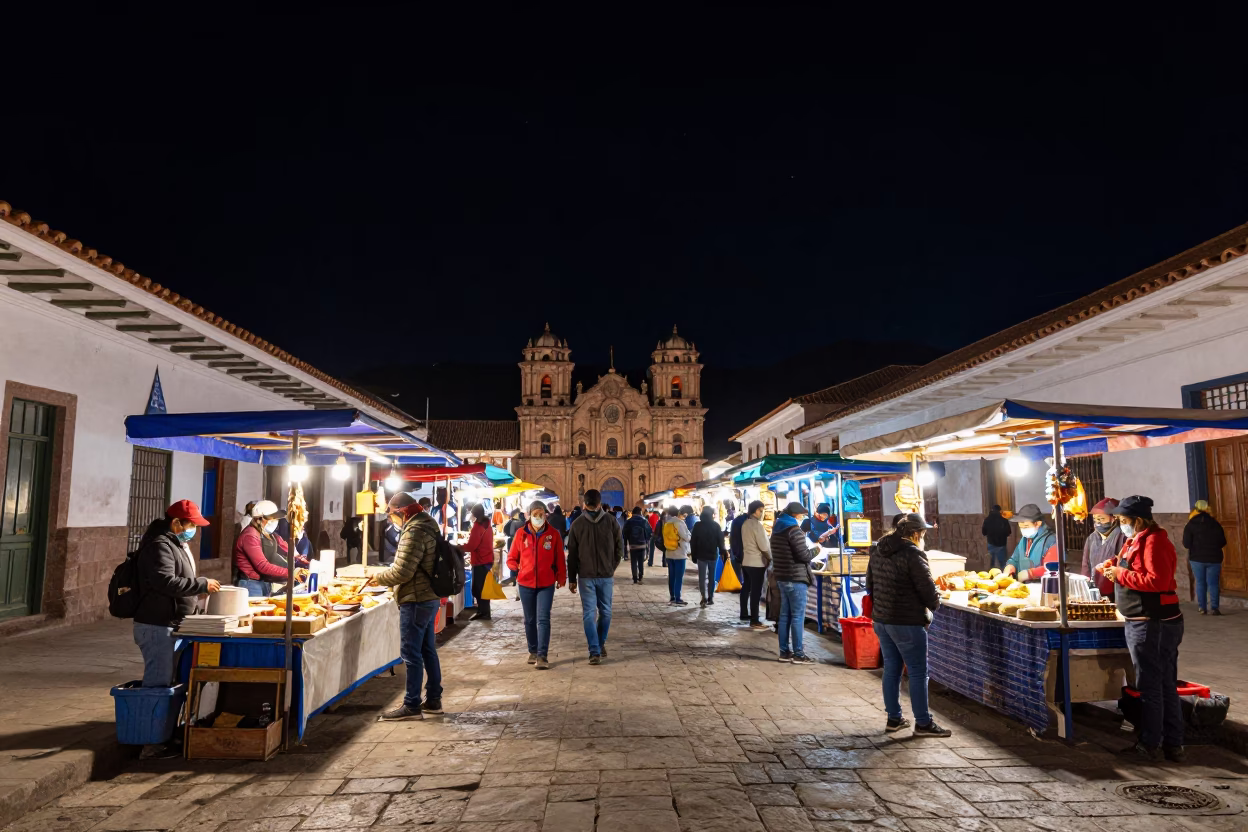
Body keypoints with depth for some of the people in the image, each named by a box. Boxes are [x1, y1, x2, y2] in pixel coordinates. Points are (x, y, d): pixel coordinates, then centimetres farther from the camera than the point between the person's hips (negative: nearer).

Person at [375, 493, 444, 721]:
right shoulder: (428, 525, 13)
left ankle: (411, 705, 3)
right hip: (430, 597, 10)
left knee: (411, 653, -3)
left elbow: (402, 572, -21)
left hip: (416, 600, -10)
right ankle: (433, 700, 23)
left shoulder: (414, 532, -19)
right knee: (427, 650, 15)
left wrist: (380, 577, -5)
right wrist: (387, 573, 15)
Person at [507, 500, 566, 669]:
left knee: (543, 619, -10)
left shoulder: (553, 534, -4)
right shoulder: (521, 533, -1)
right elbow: (511, 558, 9)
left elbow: (559, 558, 2)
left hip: (546, 584, -2)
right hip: (525, 583, 2)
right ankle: (533, 651, 29)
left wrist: (561, 577, 0)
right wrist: (517, 569, -6)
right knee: (530, 620, 13)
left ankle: (542, 656, -8)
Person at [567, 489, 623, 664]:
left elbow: (572, 554, 1)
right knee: (605, 612, 16)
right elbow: (619, 548, 1)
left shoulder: (577, 524, -2)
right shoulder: (611, 521, -2)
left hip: (586, 576, 0)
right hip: (606, 575, 1)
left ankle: (595, 652, -4)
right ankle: (601, 645, 24)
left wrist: (572, 579, 8)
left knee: (589, 614, 2)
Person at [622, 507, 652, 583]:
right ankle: (640, 576, 4)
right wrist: (647, 542, 9)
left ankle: (635, 578, 1)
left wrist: (625, 543, 6)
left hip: (632, 545, -1)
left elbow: (624, 533, -3)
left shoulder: (628, 521, -2)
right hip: (642, 544, 1)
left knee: (633, 562, 4)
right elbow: (649, 532, -2)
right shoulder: (644, 521, -2)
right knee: (641, 561, 12)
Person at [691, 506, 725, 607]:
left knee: (702, 577, 2)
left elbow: (693, 541, -1)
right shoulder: (716, 525, -4)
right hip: (713, 555, 0)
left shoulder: (697, 525, -3)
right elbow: (720, 540, -4)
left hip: (701, 555, 0)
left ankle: (704, 597, -12)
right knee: (711, 577, 12)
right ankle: (710, 598, 12)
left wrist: (693, 555, 5)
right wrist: (722, 553, 5)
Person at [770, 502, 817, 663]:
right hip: (796, 579, -9)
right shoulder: (794, 530, -14)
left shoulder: (777, 529, 14)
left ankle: (784, 652, 15)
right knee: (798, 616, -4)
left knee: (785, 615, 11)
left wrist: (808, 548, 18)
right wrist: (815, 549, 1)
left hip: (782, 577, 9)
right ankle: (798, 654, 0)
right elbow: (804, 555, -18)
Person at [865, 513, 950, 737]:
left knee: (891, 669, 15)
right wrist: (934, 605, 5)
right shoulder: (912, 554, -17)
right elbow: (928, 588, -15)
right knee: (918, 672, 2)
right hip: (906, 622, -8)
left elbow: (870, 584, 17)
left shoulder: (878, 551, 8)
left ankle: (894, 718, 22)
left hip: (880, 620, 8)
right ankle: (923, 723, 8)